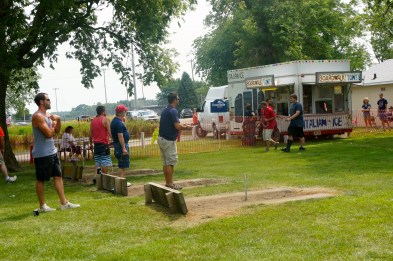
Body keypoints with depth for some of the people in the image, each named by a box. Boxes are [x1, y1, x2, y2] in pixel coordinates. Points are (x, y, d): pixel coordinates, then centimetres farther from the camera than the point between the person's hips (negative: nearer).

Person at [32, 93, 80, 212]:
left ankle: (64, 203, 13)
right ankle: (42, 206, 11)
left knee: (58, 176, 9)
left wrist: (58, 120, -2)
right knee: (41, 179, 2)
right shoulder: (38, 116, -17)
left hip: (52, 152, 9)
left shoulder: (48, 115, 12)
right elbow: (49, 134, -23)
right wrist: (53, 124, -5)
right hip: (42, 154, -9)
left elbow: (57, 131, 15)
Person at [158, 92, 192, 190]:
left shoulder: (165, 110, 13)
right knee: (170, 163, -4)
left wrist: (182, 125, 19)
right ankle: (170, 184, 0)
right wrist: (187, 127, -6)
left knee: (166, 162, 13)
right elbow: (177, 126, -24)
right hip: (169, 140, -9)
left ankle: (168, 183, 19)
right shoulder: (173, 111, -16)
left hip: (162, 138, 9)